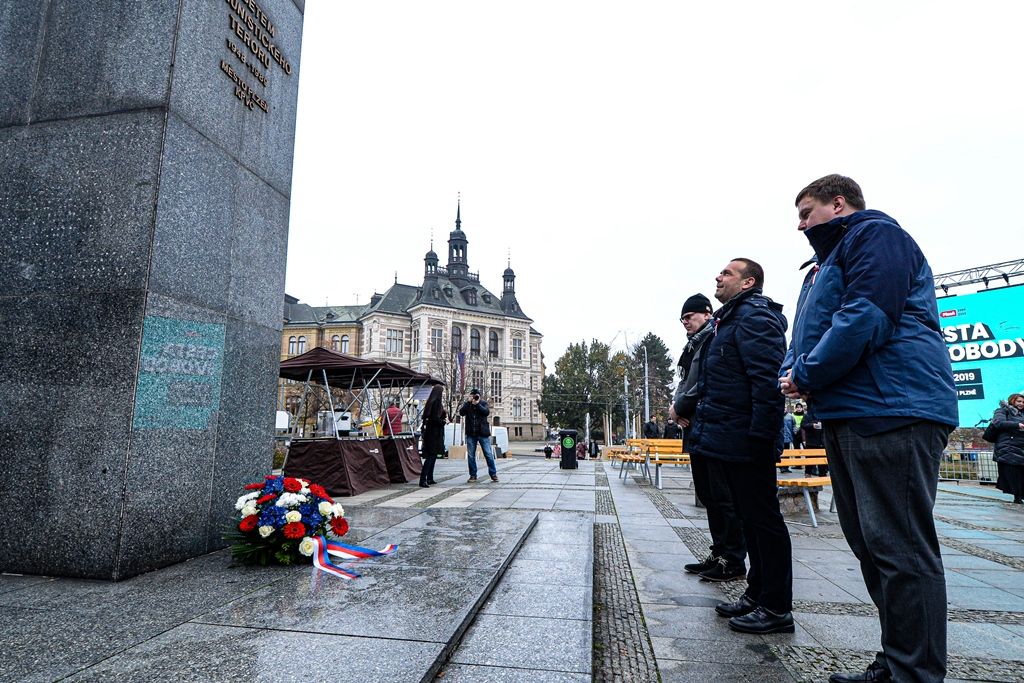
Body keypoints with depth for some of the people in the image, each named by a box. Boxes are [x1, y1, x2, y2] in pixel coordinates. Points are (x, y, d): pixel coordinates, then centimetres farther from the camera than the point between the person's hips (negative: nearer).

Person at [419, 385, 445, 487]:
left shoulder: (435, 402, 14)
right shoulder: (435, 402, -16)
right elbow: (435, 419, -22)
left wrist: (444, 412, 5)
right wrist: (444, 421, -9)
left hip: (434, 433, 10)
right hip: (433, 433, -10)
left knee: (432, 456, 15)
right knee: (431, 456, -10)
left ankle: (430, 478, 21)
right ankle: (423, 480, -12)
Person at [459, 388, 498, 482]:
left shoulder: (483, 403, 6)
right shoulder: (467, 404, 9)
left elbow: (487, 412, -12)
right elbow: (461, 412, -8)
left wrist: (477, 404, -16)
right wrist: (468, 402, -13)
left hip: (483, 433, -1)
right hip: (471, 434, 2)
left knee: (488, 454, 0)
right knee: (471, 455, 5)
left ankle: (493, 474, 7)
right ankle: (473, 475, 14)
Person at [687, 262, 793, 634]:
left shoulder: (755, 316, -11)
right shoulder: (731, 318, 21)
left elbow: (768, 381, -22)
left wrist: (760, 436, -26)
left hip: (745, 441, -11)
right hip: (730, 442, 11)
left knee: (763, 519, -1)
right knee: (751, 518, 16)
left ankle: (776, 608, 11)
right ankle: (756, 596, 28)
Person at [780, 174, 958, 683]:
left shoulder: (875, 234, -3)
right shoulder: (825, 264, 27)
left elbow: (866, 316, -19)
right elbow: (806, 333, 25)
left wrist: (807, 375, -12)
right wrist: (793, 371, 4)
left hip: (891, 411, -10)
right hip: (848, 415, 10)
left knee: (900, 550, -6)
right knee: (870, 545, 13)